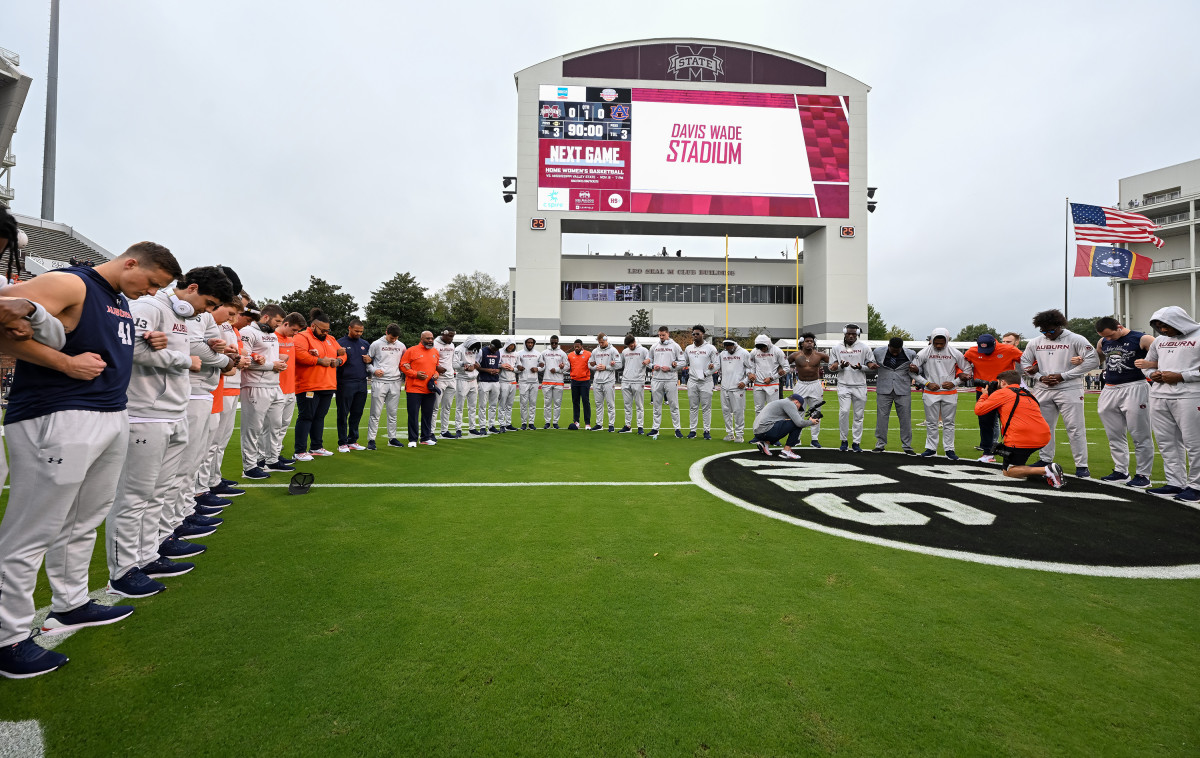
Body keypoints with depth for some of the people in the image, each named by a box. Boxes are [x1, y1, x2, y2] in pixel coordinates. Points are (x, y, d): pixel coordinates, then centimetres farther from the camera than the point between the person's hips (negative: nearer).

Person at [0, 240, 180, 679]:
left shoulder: (121, 301, 18)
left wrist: (143, 343, 13)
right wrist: (67, 363, -19)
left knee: (83, 524, 17)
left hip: (112, 418, 9)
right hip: (58, 420, -9)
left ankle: (70, 606, 30)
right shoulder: (71, 284, -10)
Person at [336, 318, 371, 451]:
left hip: (362, 383, 5)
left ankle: (352, 440, 18)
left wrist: (369, 360, 4)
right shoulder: (340, 343, 1)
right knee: (343, 414, -1)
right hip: (345, 384, -5)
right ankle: (342, 443, 5)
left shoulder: (365, 344, 16)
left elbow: (372, 359, 26)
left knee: (357, 413, 9)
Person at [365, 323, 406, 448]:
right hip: (379, 382, -4)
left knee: (393, 413, 9)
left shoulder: (401, 346, 11)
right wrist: (374, 370, -11)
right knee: (376, 413, -3)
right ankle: (371, 439, 2)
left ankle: (392, 438, 17)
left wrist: (402, 376, 6)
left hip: (395, 383, 4)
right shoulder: (376, 344, 1)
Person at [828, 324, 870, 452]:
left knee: (859, 415, 3)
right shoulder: (836, 348, 8)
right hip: (843, 385, 0)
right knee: (844, 411, -12)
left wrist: (861, 367, -12)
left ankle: (857, 442, 12)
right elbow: (831, 367, 10)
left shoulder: (864, 348, 6)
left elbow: (872, 367, 7)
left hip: (860, 386, 1)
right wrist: (841, 366, -10)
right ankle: (844, 440, 4)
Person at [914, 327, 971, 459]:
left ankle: (949, 449, 14)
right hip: (930, 393, -1)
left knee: (949, 423, 6)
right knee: (931, 422, 5)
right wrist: (927, 383, -7)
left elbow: (967, 370, 8)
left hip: (950, 393, 1)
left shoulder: (955, 353, 1)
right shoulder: (924, 353, -3)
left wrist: (954, 383, -3)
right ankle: (931, 448, 14)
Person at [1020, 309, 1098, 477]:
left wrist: (1063, 376, -12)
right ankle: (1045, 460, 22)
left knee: (1075, 428, -3)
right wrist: (1041, 377, -1)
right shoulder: (1035, 342, 8)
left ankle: (1081, 465, 4)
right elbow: (1025, 362, 15)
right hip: (1042, 390, 4)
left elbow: (1093, 360, -7)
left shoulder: (1075, 340, -3)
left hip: (1069, 389, -4)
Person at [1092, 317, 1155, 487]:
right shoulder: (1102, 342, 11)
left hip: (1134, 388, -6)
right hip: (1109, 390, 6)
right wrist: (1081, 360, 11)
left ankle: (1143, 474, 6)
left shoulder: (1143, 339, -5)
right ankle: (1121, 471, 19)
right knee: (1114, 435, 10)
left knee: (1140, 436, 0)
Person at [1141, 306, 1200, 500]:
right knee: (1166, 443, 8)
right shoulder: (1159, 341, 17)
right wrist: (1152, 374, 6)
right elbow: (1146, 364, 27)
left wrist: (1181, 376, -14)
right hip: (1159, 396, 6)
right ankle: (1175, 483, 15)